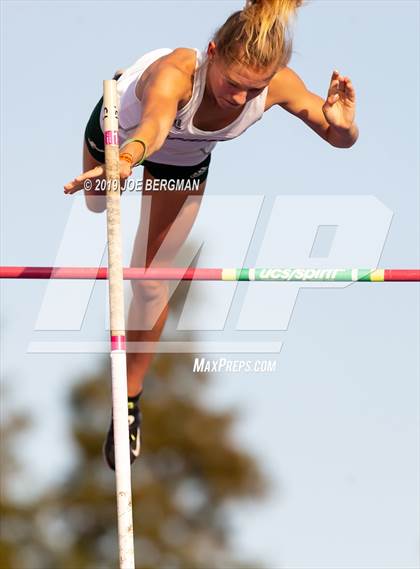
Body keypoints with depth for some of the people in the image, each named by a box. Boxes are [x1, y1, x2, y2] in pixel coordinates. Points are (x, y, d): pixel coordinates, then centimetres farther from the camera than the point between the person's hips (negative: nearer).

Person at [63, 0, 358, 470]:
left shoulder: (278, 84, -38)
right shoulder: (176, 73, -51)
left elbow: (340, 140, -26)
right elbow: (155, 122, -74)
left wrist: (343, 125, -50)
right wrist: (124, 160, -96)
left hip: (185, 162, 2)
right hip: (120, 132, -2)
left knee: (150, 278, 1)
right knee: (98, 201, 34)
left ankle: (130, 400, 22)